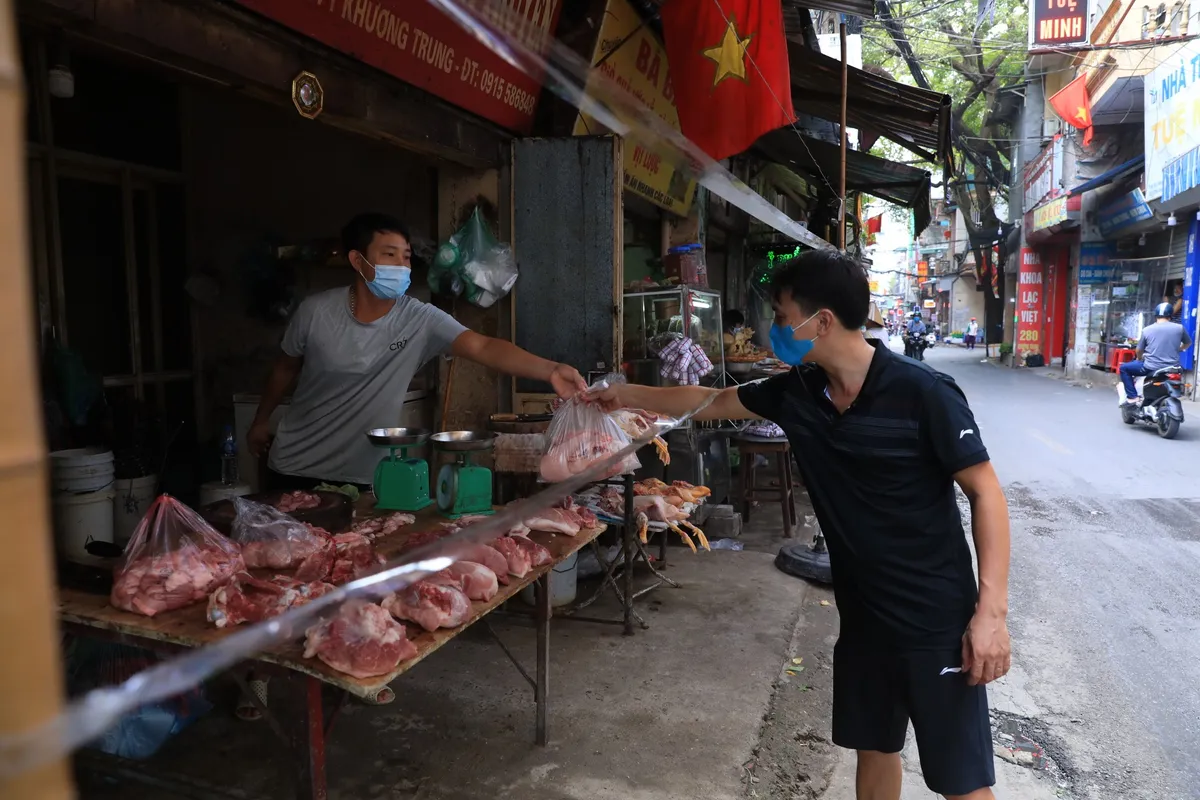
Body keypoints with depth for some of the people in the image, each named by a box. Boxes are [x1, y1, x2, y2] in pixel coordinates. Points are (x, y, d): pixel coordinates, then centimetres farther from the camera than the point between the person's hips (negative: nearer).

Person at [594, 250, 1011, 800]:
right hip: (863, 616, 6)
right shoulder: (797, 393, -2)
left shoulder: (923, 394, -20)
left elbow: (985, 492, -15)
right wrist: (628, 396, 18)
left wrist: (991, 610, -19)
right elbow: (713, 402, 12)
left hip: (937, 620, -6)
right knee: (873, 748, 22)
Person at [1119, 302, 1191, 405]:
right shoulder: (1180, 328, 1)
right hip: (1172, 369, 3)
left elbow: (1139, 350, 9)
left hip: (1151, 369, -3)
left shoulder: (1147, 330, -2)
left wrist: (1139, 359, 31)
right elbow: (1188, 343, 20)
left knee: (1124, 368, 16)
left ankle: (1132, 396, 4)